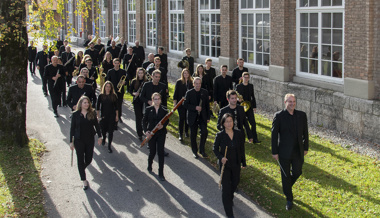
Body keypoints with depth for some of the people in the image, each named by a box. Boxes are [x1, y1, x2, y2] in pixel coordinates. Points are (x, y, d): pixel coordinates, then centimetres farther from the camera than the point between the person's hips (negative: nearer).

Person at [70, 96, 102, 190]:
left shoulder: (92, 113, -3)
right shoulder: (75, 114, -8)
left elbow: (96, 125, 7)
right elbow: (72, 128, -3)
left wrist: (99, 136, 5)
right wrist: (71, 141, -3)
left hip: (90, 140, 2)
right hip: (79, 140, -2)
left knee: (89, 159, 9)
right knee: (80, 160, 3)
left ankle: (81, 169, 42)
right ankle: (84, 181, 13)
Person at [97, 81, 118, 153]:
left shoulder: (113, 96, -2)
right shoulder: (101, 96, -4)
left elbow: (116, 107, 5)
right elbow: (98, 107, 2)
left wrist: (117, 115, 5)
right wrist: (98, 116, -1)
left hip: (112, 116, -1)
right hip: (103, 116, 1)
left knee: (111, 131, -4)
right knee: (103, 130, 11)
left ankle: (109, 146, 4)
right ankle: (104, 139, 45)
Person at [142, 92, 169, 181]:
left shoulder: (164, 110, -1)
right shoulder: (148, 109, -1)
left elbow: (167, 121, 6)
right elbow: (144, 121, 1)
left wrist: (163, 125, -15)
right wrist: (146, 131, -12)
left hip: (161, 133, 0)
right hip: (151, 133, 0)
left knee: (161, 152, -5)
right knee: (152, 152, 8)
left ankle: (161, 173, 1)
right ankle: (149, 165, 41)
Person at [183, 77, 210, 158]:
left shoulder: (205, 92, 2)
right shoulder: (189, 93, -4)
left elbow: (207, 105, 7)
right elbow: (185, 105, -6)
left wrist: (208, 117, 4)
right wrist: (195, 108, -20)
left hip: (202, 116, 1)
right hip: (193, 117, -1)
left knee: (204, 132, -11)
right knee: (193, 135, 7)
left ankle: (202, 150, 6)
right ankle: (194, 151, 22)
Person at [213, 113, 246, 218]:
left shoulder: (239, 134, -7)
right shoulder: (220, 135, -14)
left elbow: (242, 149, 2)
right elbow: (215, 148, -4)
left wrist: (243, 162, 8)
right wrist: (220, 157, -21)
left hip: (236, 164, 3)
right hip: (225, 164, -3)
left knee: (235, 182, 22)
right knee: (226, 187, -2)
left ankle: (230, 198, 55)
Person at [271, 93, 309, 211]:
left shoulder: (302, 115, -1)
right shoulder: (279, 116, -11)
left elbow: (305, 133, 8)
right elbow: (274, 135, -8)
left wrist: (306, 148, 9)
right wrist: (274, 152, -9)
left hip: (298, 151, 3)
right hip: (284, 152, -3)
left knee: (297, 172, 11)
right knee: (286, 176, 7)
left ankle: (287, 187, 43)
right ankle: (289, 199, 22)